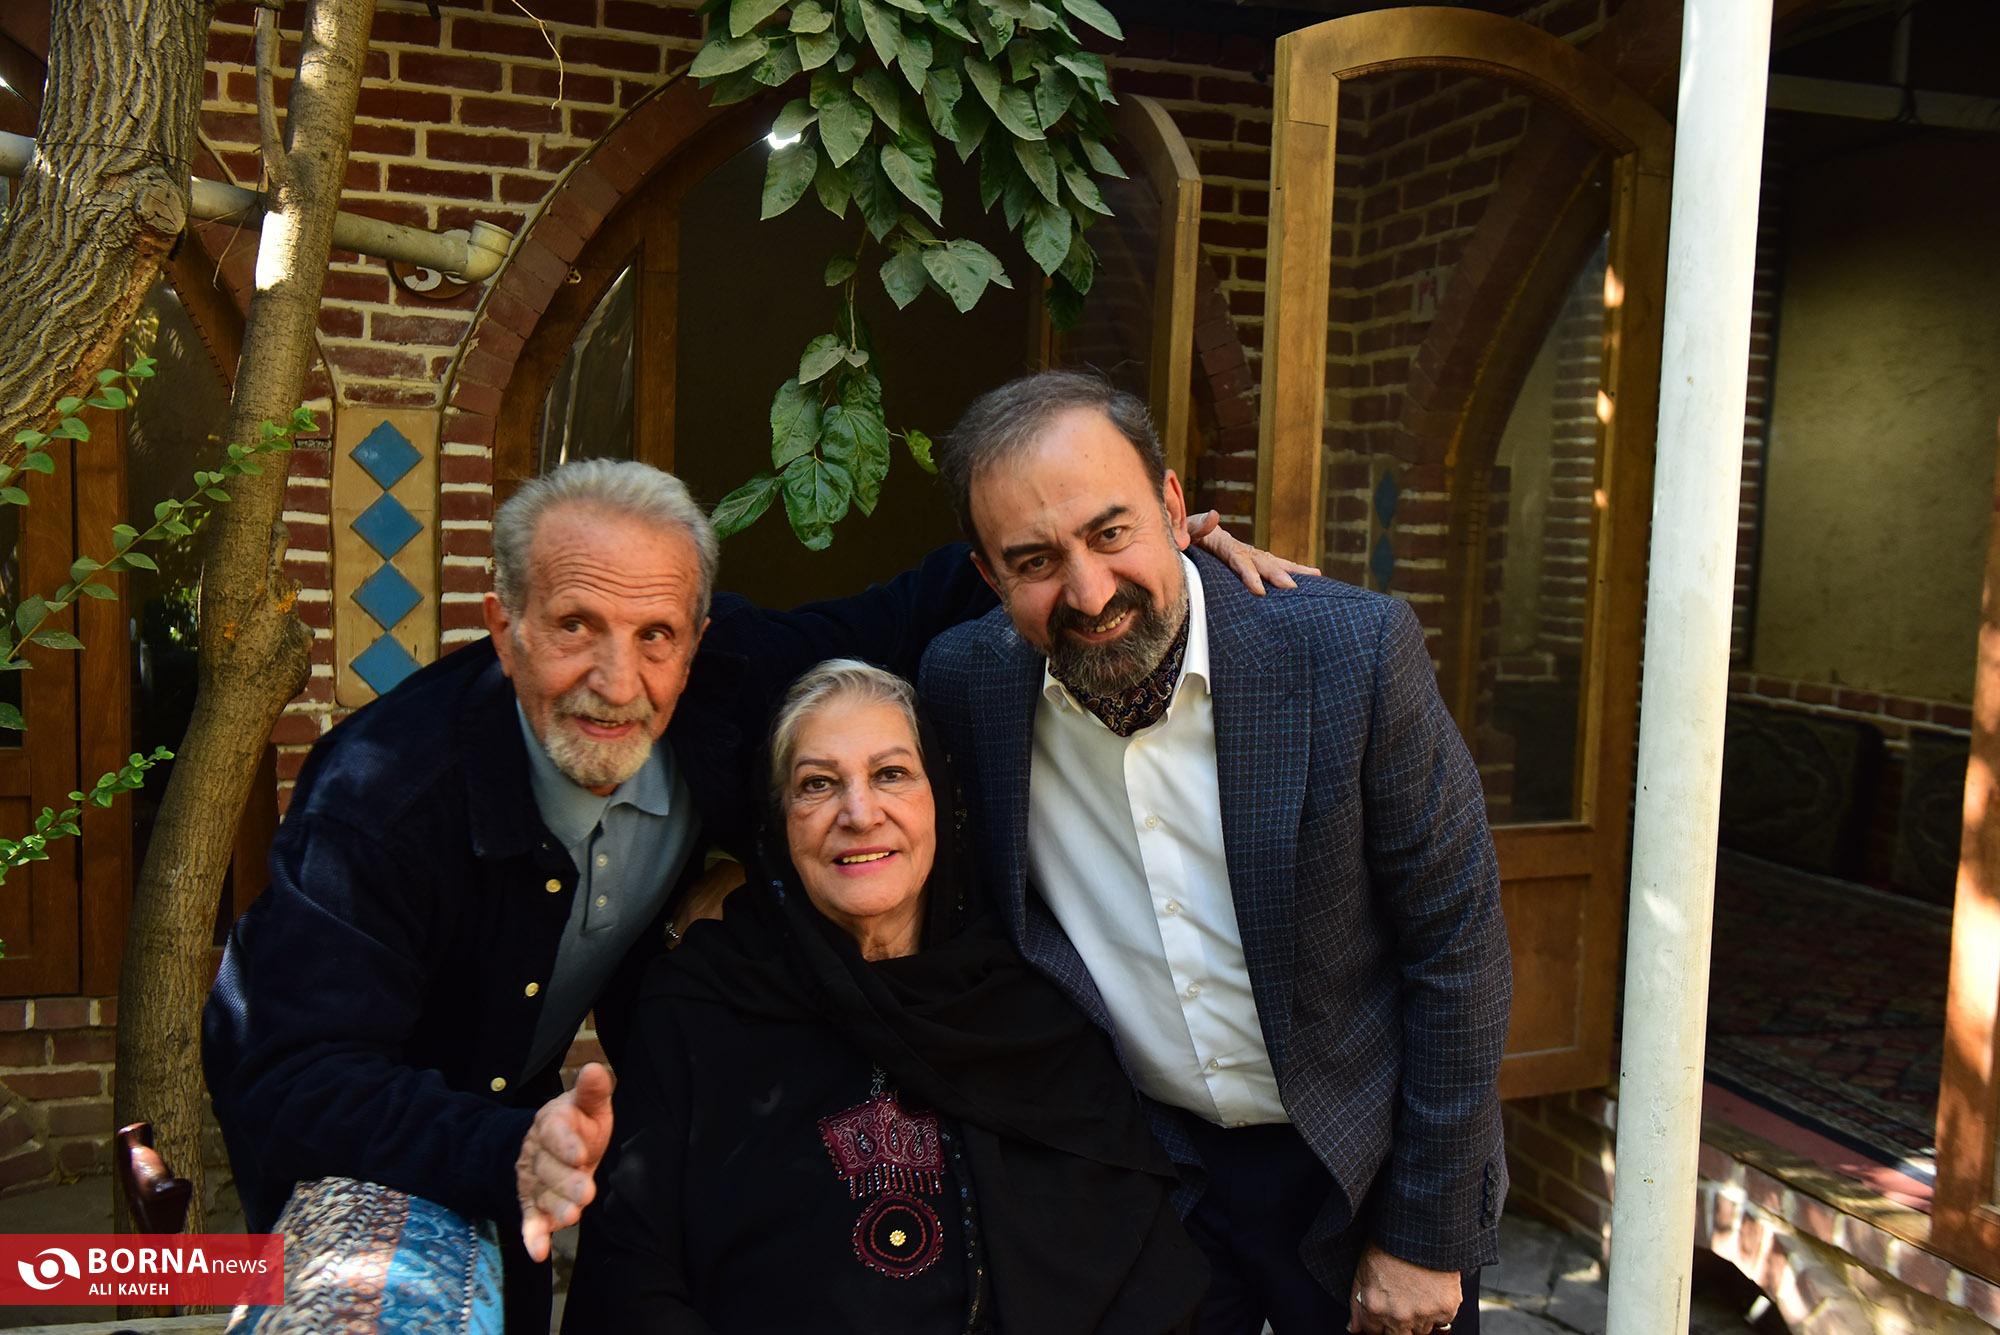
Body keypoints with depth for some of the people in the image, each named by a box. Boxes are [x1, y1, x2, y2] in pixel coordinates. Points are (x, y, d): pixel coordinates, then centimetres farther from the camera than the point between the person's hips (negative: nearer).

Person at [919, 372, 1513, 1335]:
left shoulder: (1353, 651, -21)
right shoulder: (962, 683, -12)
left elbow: (1456, 948, -14)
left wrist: (1423, 1240, -10)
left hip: (1357, 1171, -2)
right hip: (1143, 1172, 2)